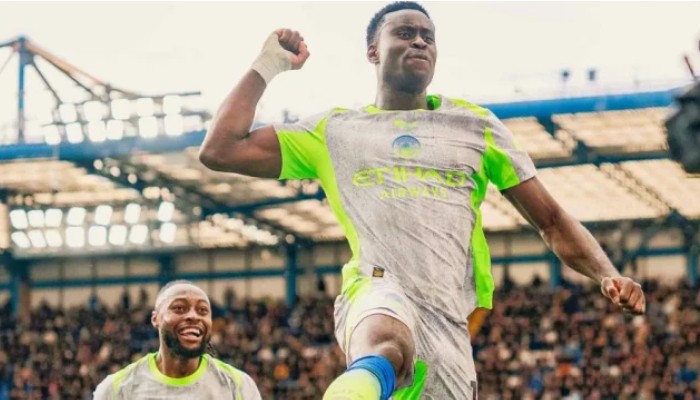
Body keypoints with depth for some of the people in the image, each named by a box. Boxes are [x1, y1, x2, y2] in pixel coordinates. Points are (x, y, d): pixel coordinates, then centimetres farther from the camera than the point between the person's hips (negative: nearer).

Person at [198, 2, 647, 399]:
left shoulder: (475, 125, 21)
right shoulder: (336, 130, 19)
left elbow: (551, 220, 19)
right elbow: (220, 150, 14)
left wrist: (607, 275, 3)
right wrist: (267, 66, 16)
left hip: (448, 320, 3)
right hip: (376, 293, -3)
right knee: (385, 346, -40)